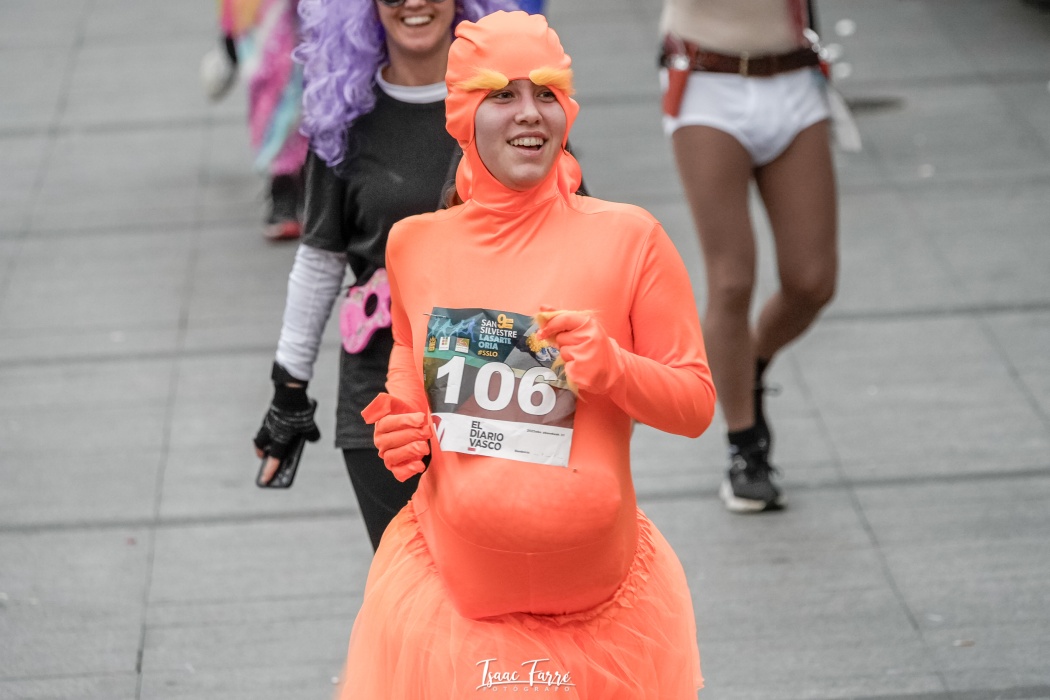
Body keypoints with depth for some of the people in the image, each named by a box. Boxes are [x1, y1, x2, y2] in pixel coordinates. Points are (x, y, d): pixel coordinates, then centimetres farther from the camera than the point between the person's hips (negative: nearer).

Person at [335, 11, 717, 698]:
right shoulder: (415, 242, 2)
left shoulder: (628, 237, -7)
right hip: (449, 585, 2)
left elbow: (696, 402, -3)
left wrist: (611, 367, -21)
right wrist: (401, 428, 3)